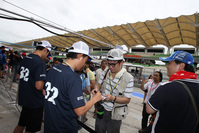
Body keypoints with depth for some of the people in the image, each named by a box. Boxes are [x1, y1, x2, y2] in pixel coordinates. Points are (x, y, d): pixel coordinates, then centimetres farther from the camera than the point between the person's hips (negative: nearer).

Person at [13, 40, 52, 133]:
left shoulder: (25, 59, 3)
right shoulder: (40, 63, -24)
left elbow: (19, 76, 17)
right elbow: (39, 86, -28)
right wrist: (44, 90, -8)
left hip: (24, 98, 8)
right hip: (35, 101, -8)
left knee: (21, 125, 26)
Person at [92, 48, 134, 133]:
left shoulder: (128, 78, -17)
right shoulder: (105, 73, -4)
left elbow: (127, 100, -13)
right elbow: (99, 84, 8)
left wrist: (113, 98, -30)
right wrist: (96, 88, -15)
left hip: (114, 114, -4)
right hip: (101, 110, 4)